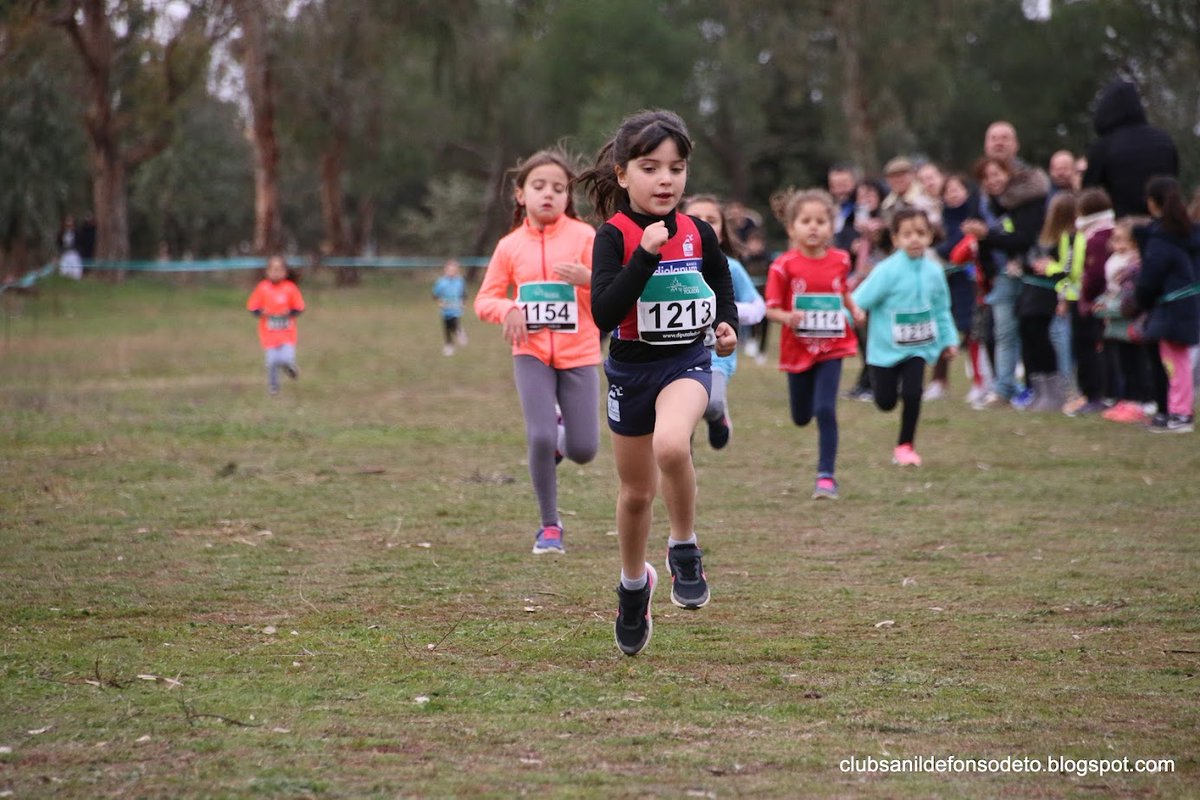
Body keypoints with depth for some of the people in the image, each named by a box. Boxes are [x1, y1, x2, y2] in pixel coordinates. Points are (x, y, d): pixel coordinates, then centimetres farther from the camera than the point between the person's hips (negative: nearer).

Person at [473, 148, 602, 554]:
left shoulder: (583, 236, -3)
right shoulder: (510, 246, 2)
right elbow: (485, 299, 8)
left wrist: (588, 279, -27)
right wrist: (507, 310, -14)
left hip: (579, 356, 0)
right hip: (532, 355, 0)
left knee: (583, 451, -2)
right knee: (540, 438, -16)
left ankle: (561, 429, 36)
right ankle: (549, 526, 2)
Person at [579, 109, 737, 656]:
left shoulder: (698, 234, -3)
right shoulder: (614, 236, -13)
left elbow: (722, 284, 18)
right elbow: (604, 314, -24)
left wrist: (727, 324, -1)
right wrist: (646, 254, -30)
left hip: (687, 363, 0)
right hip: (631, 369, 0)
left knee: (671, 444, -32)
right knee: (636, 492, 13)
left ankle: (684, 551, -10)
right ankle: (634, 585, 38)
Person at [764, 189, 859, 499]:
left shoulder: (840, 261, -3)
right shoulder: (784, 266, -12)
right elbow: (771, 308, -10)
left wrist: (855, 310, -2)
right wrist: (788, 318, -31)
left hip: (831, 348, 0)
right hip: (797, 349, 0)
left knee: (825, 410, -15)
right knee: (801, 418, 15)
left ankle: (826, 476, -6)